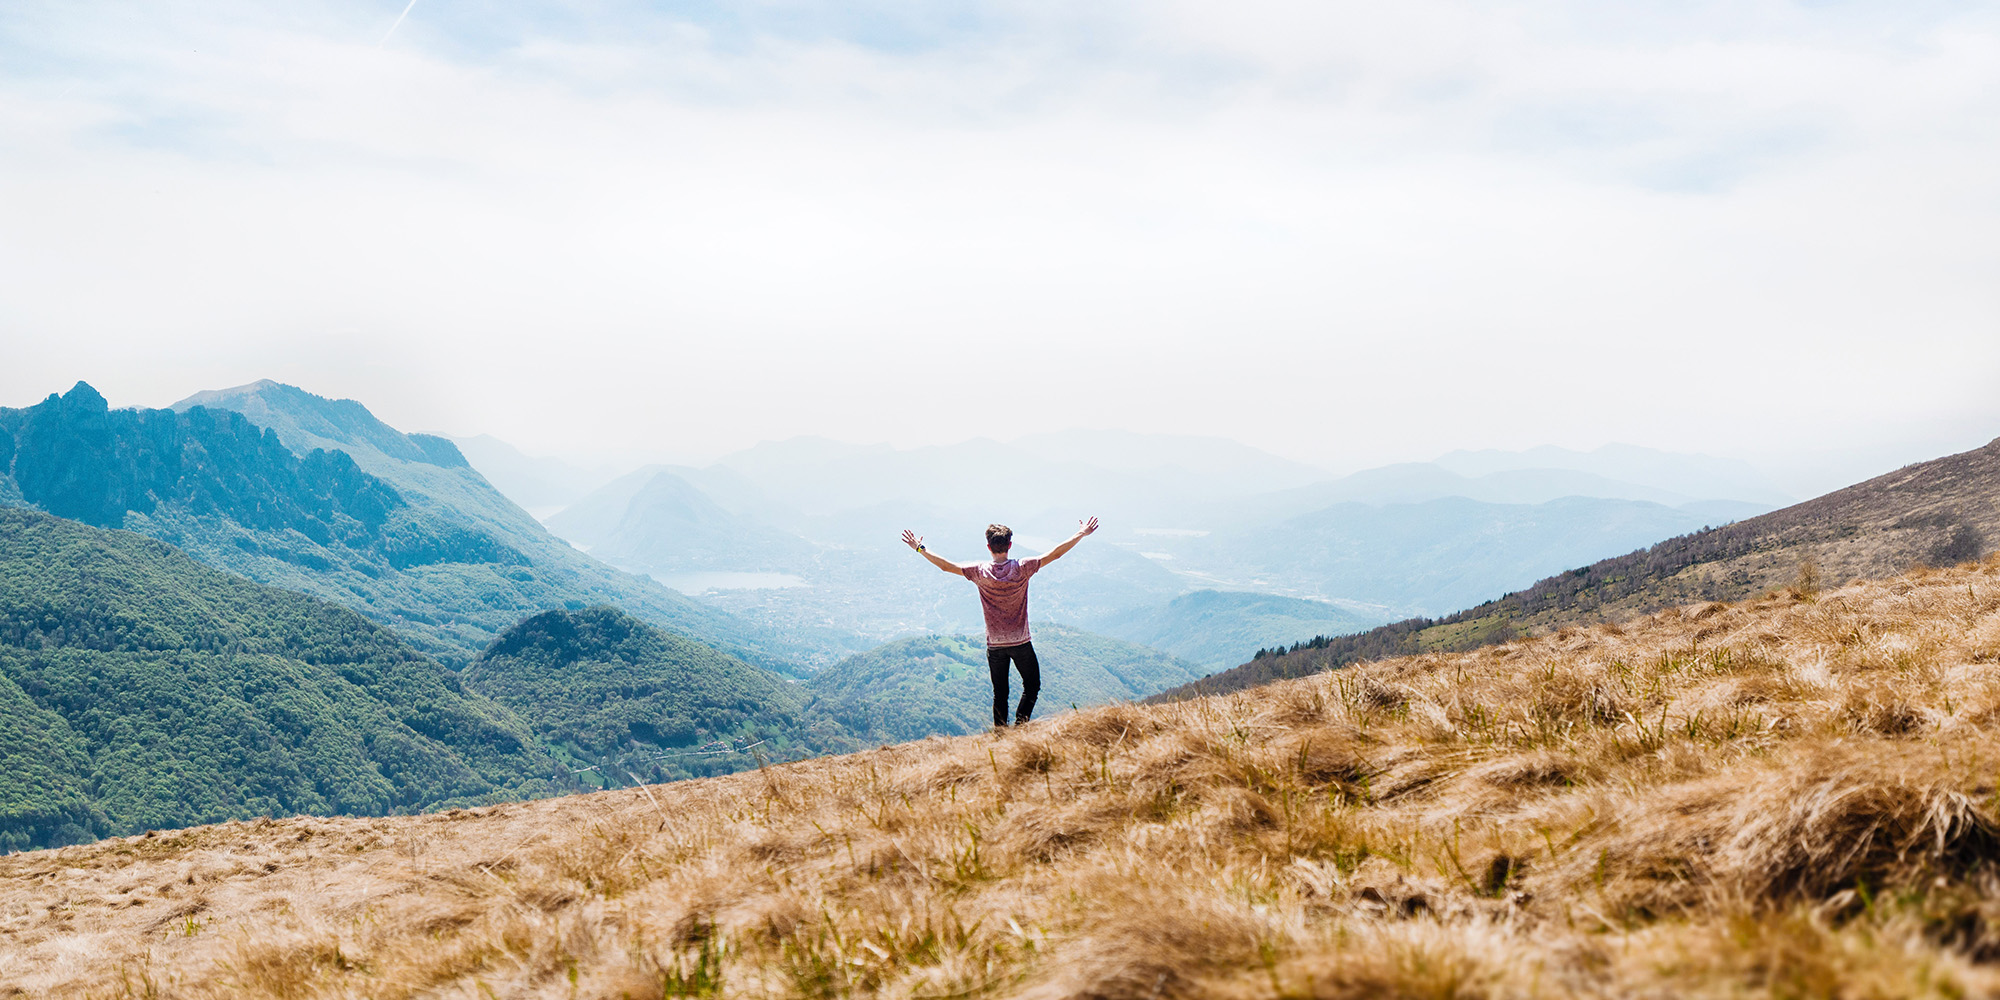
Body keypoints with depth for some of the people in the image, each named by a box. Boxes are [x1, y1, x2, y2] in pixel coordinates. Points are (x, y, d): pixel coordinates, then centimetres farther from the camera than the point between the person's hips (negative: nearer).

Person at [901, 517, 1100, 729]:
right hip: (1021, 642, -2)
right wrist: (1081, 534, -1)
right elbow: (1054, 554, -9)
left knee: (1000, 693, 12)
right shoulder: (1022, 568, -12)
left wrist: (920, 549, 6)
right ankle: (1020, 726, -2)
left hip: (994, 645, 2)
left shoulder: (980, 572, -9)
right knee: (1031, 686, 12)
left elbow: (946, 566, -5)